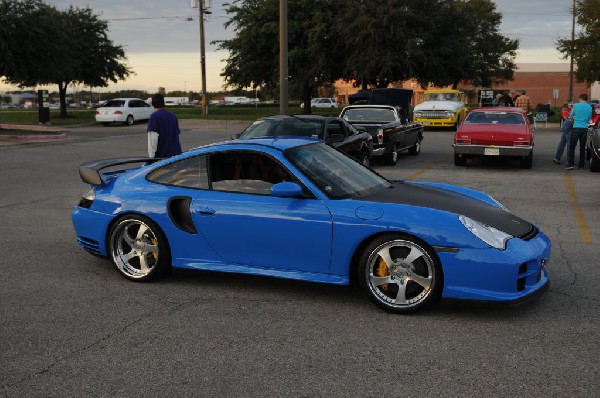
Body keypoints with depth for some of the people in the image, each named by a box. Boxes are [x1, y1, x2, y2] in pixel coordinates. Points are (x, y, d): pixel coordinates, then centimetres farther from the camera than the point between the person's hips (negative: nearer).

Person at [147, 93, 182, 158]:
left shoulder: (154, 116, -8)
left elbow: (153, 138, -15)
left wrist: (151, 156, -14)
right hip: (175, 152, 6)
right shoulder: (173, 116, 13)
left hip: (161, 154, -6)